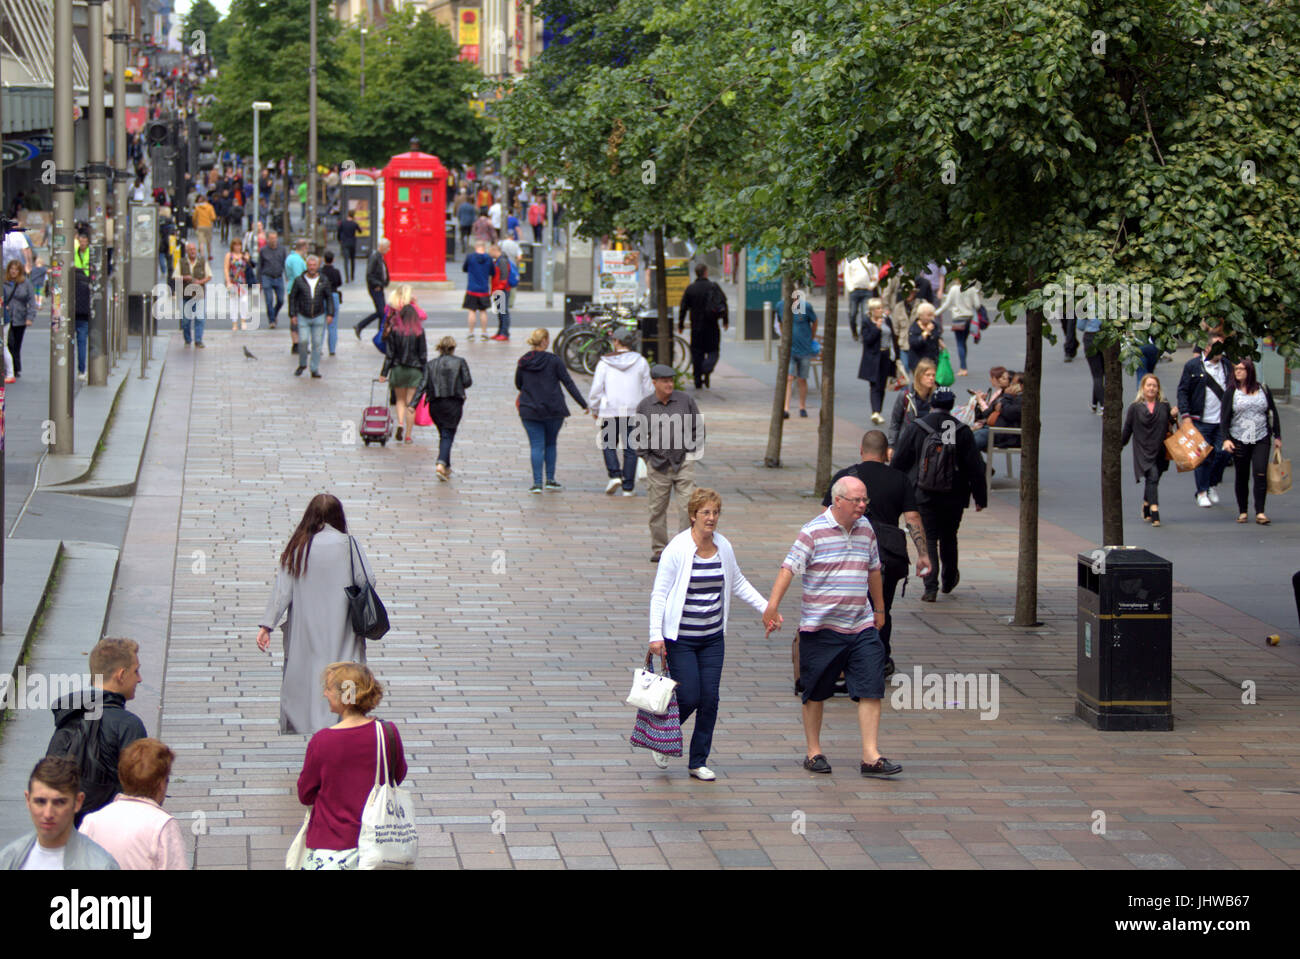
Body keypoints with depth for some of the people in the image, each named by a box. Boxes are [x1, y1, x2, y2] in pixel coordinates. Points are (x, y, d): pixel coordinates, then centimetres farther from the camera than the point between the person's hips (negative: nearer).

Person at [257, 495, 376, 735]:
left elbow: (282, 589, -4)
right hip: (340, 630, -2)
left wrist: (267, 625, -4)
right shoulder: (348, 545, -8)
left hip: (304, 630, 2)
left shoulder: (296, 548, -2)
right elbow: (367, 582, -8)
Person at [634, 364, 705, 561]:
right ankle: (659, 549, 17)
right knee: (657, 509, 5)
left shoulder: (686, 401, 1)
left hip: (684, 463, -1)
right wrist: (646, 456, 4)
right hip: (657, 465, 1)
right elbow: (637, 435, 11)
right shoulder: (644, 406, 2)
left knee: (687, 506, -8)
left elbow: (698, 427, 9)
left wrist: (692, 452, 1)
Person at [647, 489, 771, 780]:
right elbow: (659, 593, -11)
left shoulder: (724, 547, 3)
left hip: (713, 637, 5)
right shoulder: (677, 549, -13)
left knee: (710, 700, 2)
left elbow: (738, 583, 18)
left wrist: (766, 608, 10)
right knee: (689, 698, -7)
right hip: (680, 638, -5)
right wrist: (656, 635, -17)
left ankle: (699, 761, 15)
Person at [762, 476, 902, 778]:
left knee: (871, 690, -5)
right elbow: (789, 569, -15)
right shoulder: (813, 532, -9)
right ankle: (814, 753, 20)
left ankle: (871, 756, -5)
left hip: (861, 627, 5)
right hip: (821, 628, -5)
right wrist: (772, 607, -25)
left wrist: (879, 609, 31)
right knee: (815, 693, 7)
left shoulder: (865, 529, 9)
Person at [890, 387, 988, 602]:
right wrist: (980, 497, 7)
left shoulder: (915, 429, -6)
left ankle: (930, 588, -10)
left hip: (923, 496, -2)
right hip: (953, 498, 2)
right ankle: (949, 581, 37)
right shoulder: (962, 432, -4)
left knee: (928, 539, 1)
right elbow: (975, 467, -1)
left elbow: (898, 462, 0)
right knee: (948, 538, 20)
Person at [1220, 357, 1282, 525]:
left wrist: (1277, 436, 10)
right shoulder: (1231, 393, 2)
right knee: (1242, 477, 5)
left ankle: (1260, 512, -13)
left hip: (1261, 439, 0)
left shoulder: (1263, 390, 5)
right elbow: (1225, 418, 0)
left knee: (1260, 474, -13)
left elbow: (1273, 413, 12)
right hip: (1239, 440, 0)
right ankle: (1242, 511, 16)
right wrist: (1226, 439, -11)